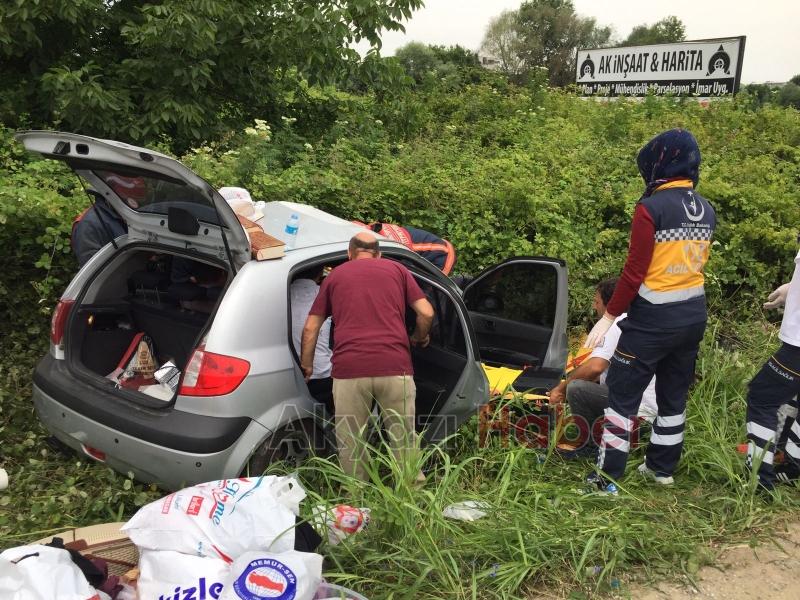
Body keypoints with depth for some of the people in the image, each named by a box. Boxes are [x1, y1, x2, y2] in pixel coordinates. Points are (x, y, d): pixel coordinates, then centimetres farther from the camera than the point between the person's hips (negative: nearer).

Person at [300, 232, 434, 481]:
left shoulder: (336, 275, 19)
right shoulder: (397, 269, 18)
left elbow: (310, 327, 18)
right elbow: (426, 313, 10)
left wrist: (306, 365, 31)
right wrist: (419, 338, 30)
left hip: (348, 369, 0)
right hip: (395, 367, 0)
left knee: (350, 444, 11)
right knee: (403, 440, 11)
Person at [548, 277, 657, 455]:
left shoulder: (614, 325, -14)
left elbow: (595, 367, -27)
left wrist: (562, 387, -12)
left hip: (639, 408, -10)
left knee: (575, 389, -17)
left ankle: (593, 448, -4)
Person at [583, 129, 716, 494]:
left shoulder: (651, 208, -17)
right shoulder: (707, 211, 5)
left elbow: (635, 272, -17)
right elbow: (694, 264, 10)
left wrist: (608, 317, -10)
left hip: (653, 319, -7)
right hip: (693, 316, 7)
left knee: (623, 393, 4)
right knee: (674, 394, 18)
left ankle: (608, 476, 8)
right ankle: (662, 467, 31)